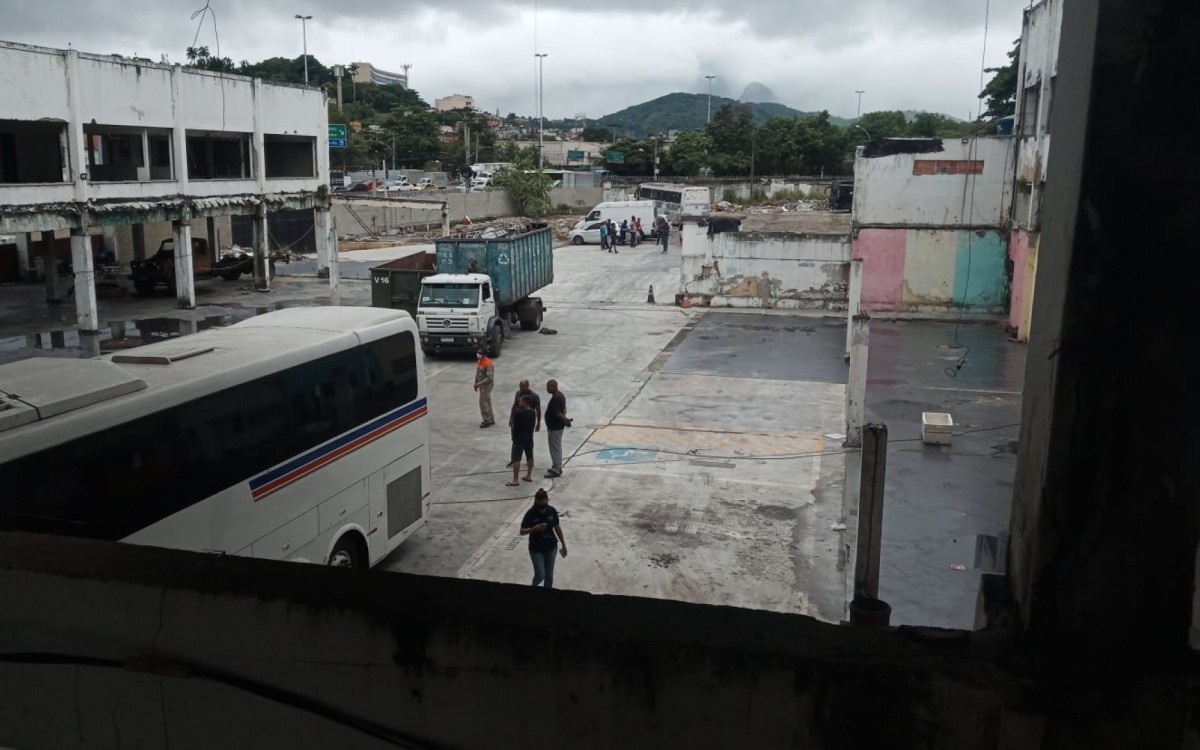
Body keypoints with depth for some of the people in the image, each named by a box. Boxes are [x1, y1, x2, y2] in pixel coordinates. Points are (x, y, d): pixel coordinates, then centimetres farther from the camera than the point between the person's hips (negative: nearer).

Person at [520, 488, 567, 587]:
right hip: (536, 549, -3)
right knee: (540, 575, -3)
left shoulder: (551, 511, -7)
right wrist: (533, 529, -34)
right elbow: (522, 532, -15)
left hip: (551, 547, 3)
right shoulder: (530, 513, -17)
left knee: (549, 575, 11)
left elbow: (557, 527, 5)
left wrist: (564, 545, 9)